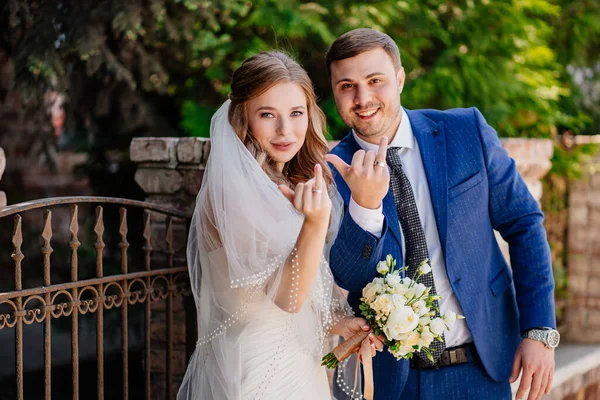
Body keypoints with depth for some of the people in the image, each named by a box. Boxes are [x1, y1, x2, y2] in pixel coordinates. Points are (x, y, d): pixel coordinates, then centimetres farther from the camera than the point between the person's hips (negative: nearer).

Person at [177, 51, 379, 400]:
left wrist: (332, 321, -1)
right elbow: (285, 297, -21)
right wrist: (315, 223, -32)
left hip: (297, 359, 8)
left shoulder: (287, 183, 5)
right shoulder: (237, 188, -20)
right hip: (258, 369, -8)